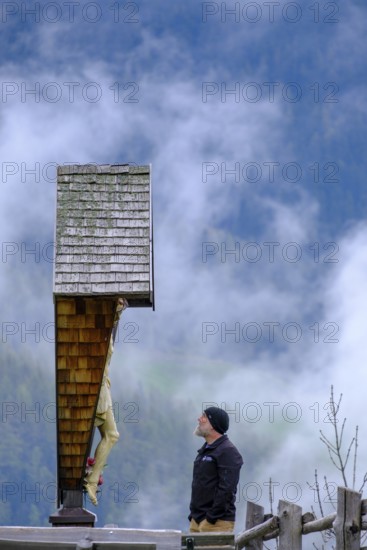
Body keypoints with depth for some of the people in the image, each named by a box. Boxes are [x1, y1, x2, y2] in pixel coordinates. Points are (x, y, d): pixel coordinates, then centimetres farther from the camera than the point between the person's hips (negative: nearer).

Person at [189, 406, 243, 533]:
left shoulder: (227, 451, -11)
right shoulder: (205, 450, 19)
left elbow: (227, 489, -18)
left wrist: (212, 517, -20)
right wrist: (193, 514, 18)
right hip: (197, 520, 9)